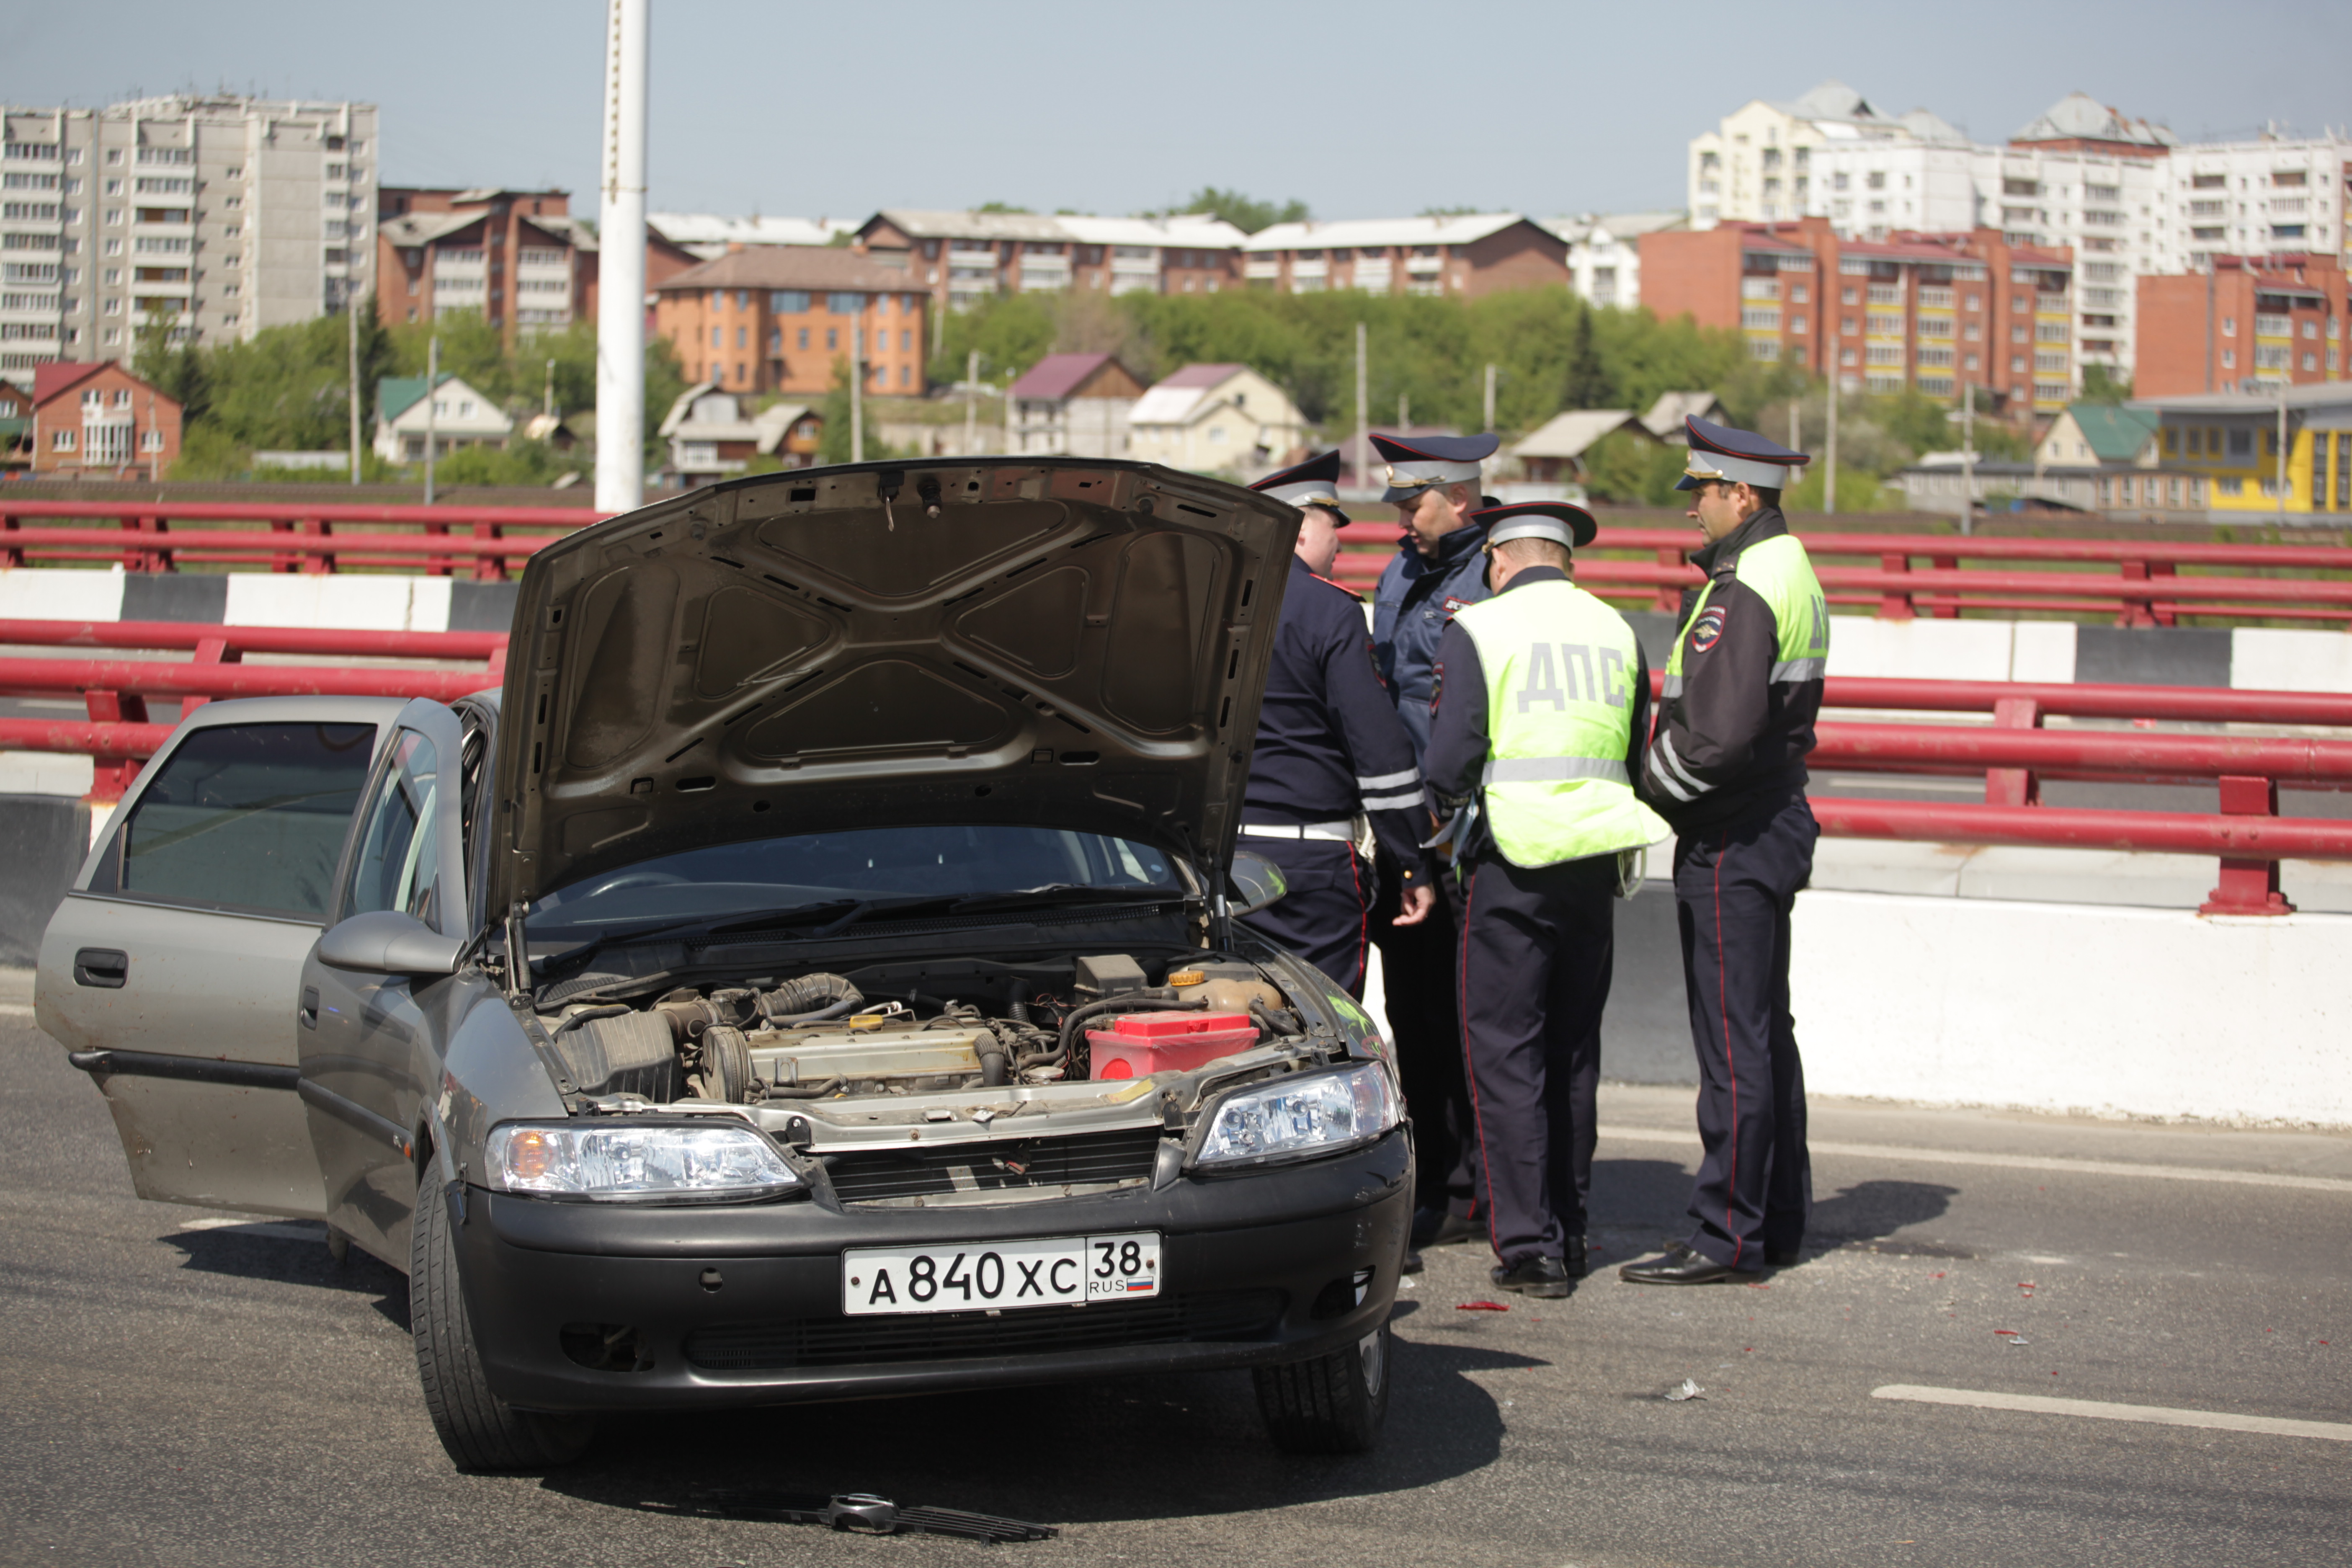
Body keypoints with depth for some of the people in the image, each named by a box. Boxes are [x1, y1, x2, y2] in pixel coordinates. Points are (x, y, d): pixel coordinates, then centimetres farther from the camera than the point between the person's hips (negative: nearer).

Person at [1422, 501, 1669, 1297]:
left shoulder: (1478, 632, -5)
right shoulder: (1616, 633, 9)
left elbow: (1447, 765, -9)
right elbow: (1634, 760, 12)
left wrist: (1456, 808, 11)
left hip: (1513, 858, -5)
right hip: (1597, 857, 5)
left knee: (1505, 1052, -1)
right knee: (1572, 1051, 14)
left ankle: (1529, 1244, -6)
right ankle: (1569, 1228, 20)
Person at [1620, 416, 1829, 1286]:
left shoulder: (1741, 593, -19)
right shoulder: (1792, 574, 14)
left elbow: (1719, 733, -26)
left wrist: (1648, 785, -11)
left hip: (1730, 839, -11)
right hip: (1776, 820, 11)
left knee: (1733, 1042, -7)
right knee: (1766, 1033, 15)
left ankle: (1727, 1236, -4)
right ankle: (1778, 1220, 22)